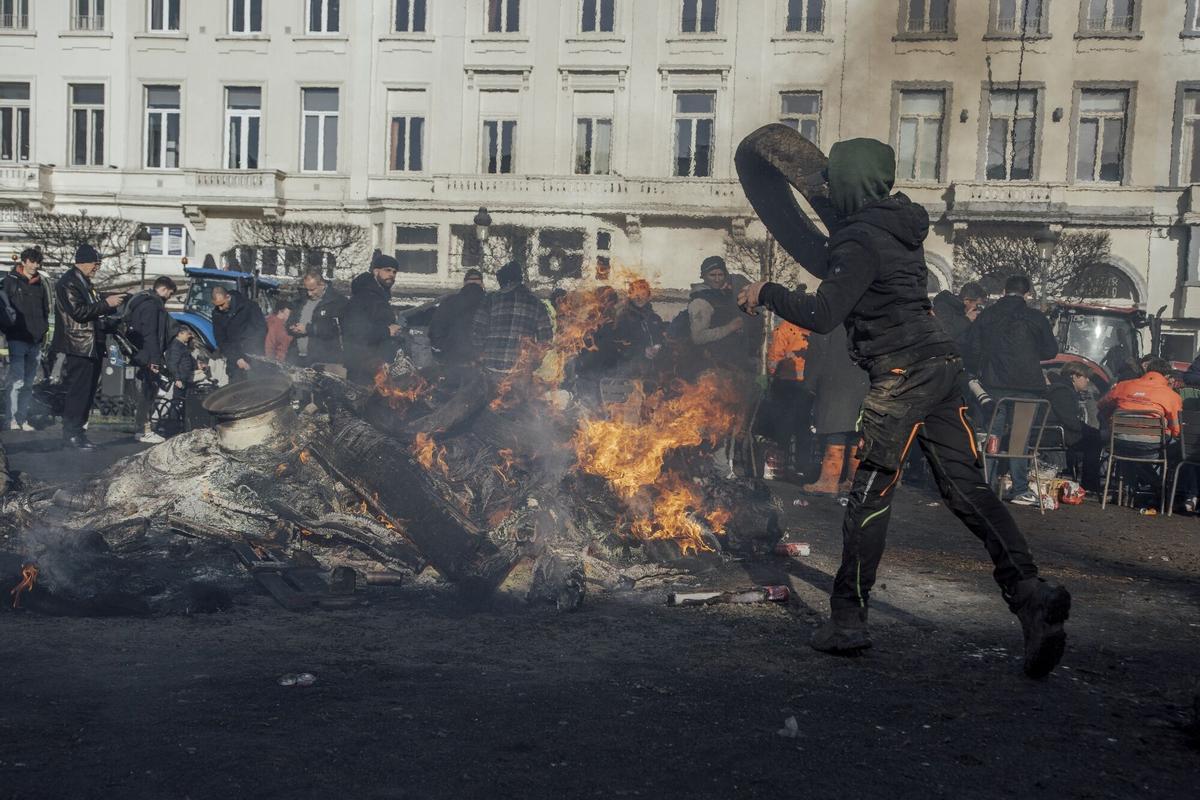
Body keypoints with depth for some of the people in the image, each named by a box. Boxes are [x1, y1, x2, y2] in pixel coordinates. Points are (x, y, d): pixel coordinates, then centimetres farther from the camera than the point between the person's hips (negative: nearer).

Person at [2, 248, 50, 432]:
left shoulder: (41, 284, 14)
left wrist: (43, 328, 11)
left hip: (36, 340, 5)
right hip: (18, 338, -5)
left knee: (29, 382, 7)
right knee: (17, 380, -11)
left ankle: (23, 418, 12)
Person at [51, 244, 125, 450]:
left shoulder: (84, 282, 20)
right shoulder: (68, 283, -10)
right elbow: (78, 311, -20)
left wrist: (113, 302, 11)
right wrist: (106, 303, -17)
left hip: (92, 347, 10)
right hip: (78, 348, -10)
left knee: (87, 392, 10)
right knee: (77, 392, -8)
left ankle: (76, 431, 16)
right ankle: (71, 434, -4)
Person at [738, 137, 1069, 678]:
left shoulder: (861, 239, -10)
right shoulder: (897, 225, 18)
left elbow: (822, 315, -17)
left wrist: (766, 294, -3)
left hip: (902, 372, -9)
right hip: (939, 364, 9)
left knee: (870, 492, -2)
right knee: (965, 488, 4)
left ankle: (848, 619, 5)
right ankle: (1031, 596, -6)